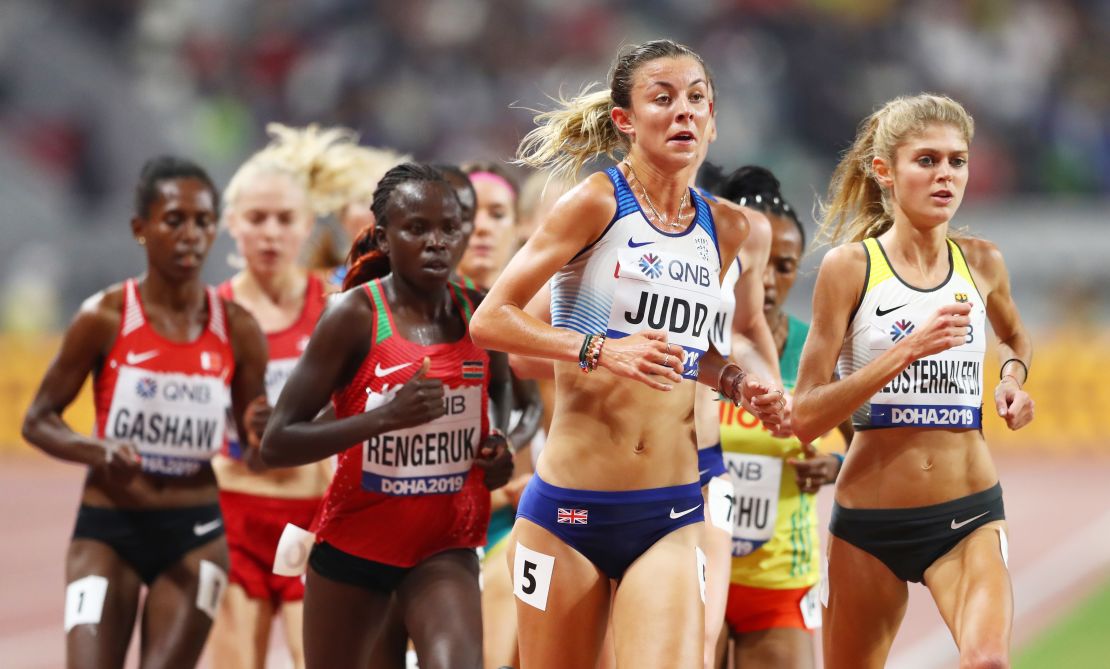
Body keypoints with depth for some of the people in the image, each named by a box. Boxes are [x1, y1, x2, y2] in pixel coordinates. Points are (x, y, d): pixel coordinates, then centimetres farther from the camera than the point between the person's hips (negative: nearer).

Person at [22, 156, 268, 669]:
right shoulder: (105, 318, -8)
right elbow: (38, 421, -2)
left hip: (196, 533, 2)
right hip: (108, 528, -2)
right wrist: (97, 451, -21)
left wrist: (259, 440, -17)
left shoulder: (237, 329, -1)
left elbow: (256, 453, 7)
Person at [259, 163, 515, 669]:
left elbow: (502, 396, 22)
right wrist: (386, 415, -30)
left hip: (444, 547, 2)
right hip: (353, 544, -2)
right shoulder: (355, 315, -13)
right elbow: (276, 443, -18)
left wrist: (502, 456, -1)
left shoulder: (480, 316, -1)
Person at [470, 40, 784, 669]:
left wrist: (733, 380, 6)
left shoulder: (725, 229, 9)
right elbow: (490, 320, -9)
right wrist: (598, 349, -21)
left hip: (672, 515, 3)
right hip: (570, 507, -3)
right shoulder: (598, 202, -6)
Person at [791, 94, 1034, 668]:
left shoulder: (981, 263, 5)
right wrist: (908, 349, -21)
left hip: (969, 513, 1)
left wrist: (1013, 375, 6)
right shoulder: (849, 268, -6)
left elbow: (1015, 337, 30)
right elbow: (806, 417, -12)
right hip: (868, 518, -1)